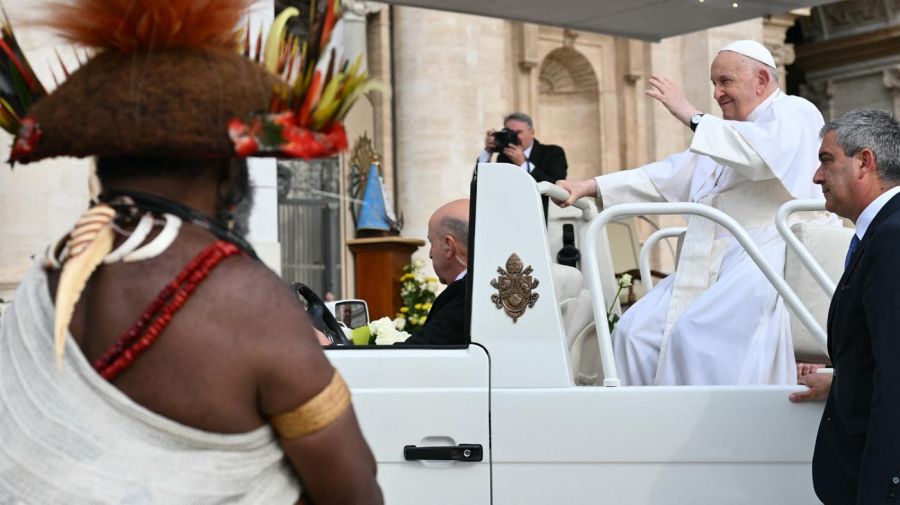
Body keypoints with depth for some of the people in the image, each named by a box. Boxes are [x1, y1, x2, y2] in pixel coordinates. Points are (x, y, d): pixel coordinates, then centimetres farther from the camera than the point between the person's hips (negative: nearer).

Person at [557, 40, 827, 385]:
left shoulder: (796, 113, 3)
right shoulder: (724, 137, 28)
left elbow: (764, 151, -20)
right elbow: (669, 176, 24)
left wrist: (691, 116, -15)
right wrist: (591, 186, 15)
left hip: (768, 260, -8)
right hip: (710, 266, 8)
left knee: (692, 333, -27)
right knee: (635, 331, -6)